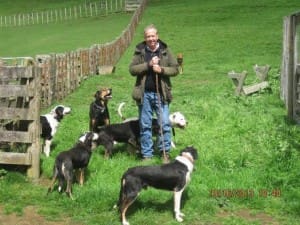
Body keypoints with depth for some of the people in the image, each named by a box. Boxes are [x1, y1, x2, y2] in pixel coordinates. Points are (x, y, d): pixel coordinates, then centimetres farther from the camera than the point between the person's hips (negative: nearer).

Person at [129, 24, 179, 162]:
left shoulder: (165, 51, 3)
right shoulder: (139, 52, 2)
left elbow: (175, 69, 2)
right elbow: (132, 69, -6)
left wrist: (161, 70, -15)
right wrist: (148, 64, -15)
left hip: (161, 93, 0)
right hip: (144, 94, 0)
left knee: (165, 124, 0)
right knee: (145, 125, 7)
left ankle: (165, 152, 13)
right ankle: (146, 155, 17)